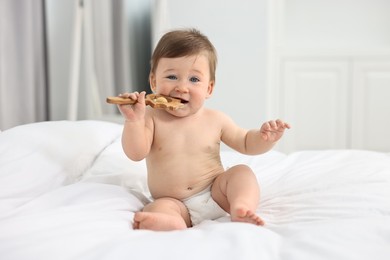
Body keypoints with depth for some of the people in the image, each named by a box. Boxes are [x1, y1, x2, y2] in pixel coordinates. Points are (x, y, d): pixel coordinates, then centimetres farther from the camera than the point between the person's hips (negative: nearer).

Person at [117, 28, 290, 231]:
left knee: (241, 172, -18)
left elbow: (246, 143, 14)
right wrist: (133, 120, -30)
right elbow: (136, 153, -14)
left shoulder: (215, 120, 4)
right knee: (156, 210, -30)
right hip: (175, 204, -2)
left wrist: (265, 138, -8)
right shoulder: (151, 118, -2)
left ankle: (241, 209, -43)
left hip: (216, 196, 3)